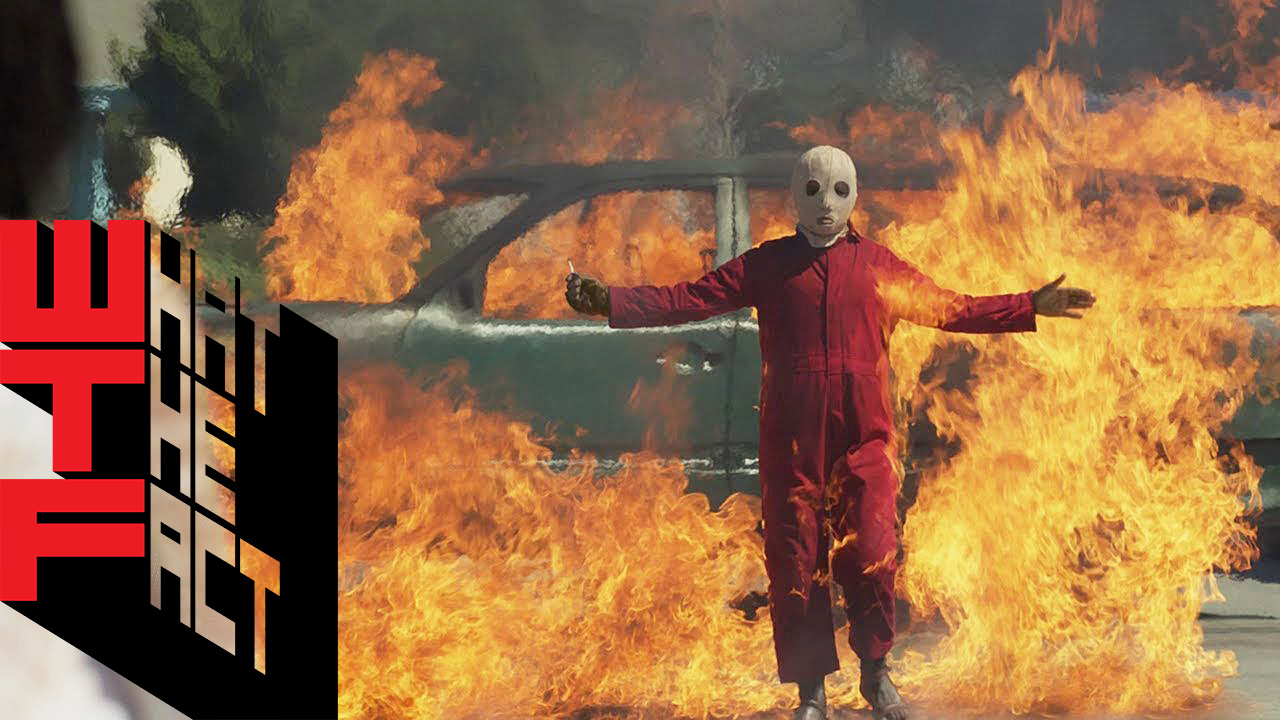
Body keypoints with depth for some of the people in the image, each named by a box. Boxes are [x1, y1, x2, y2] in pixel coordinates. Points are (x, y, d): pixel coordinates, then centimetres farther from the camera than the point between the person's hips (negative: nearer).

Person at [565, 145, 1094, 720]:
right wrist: (611, 302, -6)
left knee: (870, 555, -10)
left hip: (864, 438, 0)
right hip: (791, 440, 0)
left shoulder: (878, 266, 12)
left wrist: (1030, 307, 10)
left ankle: (876, 672, 12)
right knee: (794, 564, 0)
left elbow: (951, 308, 15)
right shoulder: (768, 264, 10)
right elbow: (691, 299, 4)